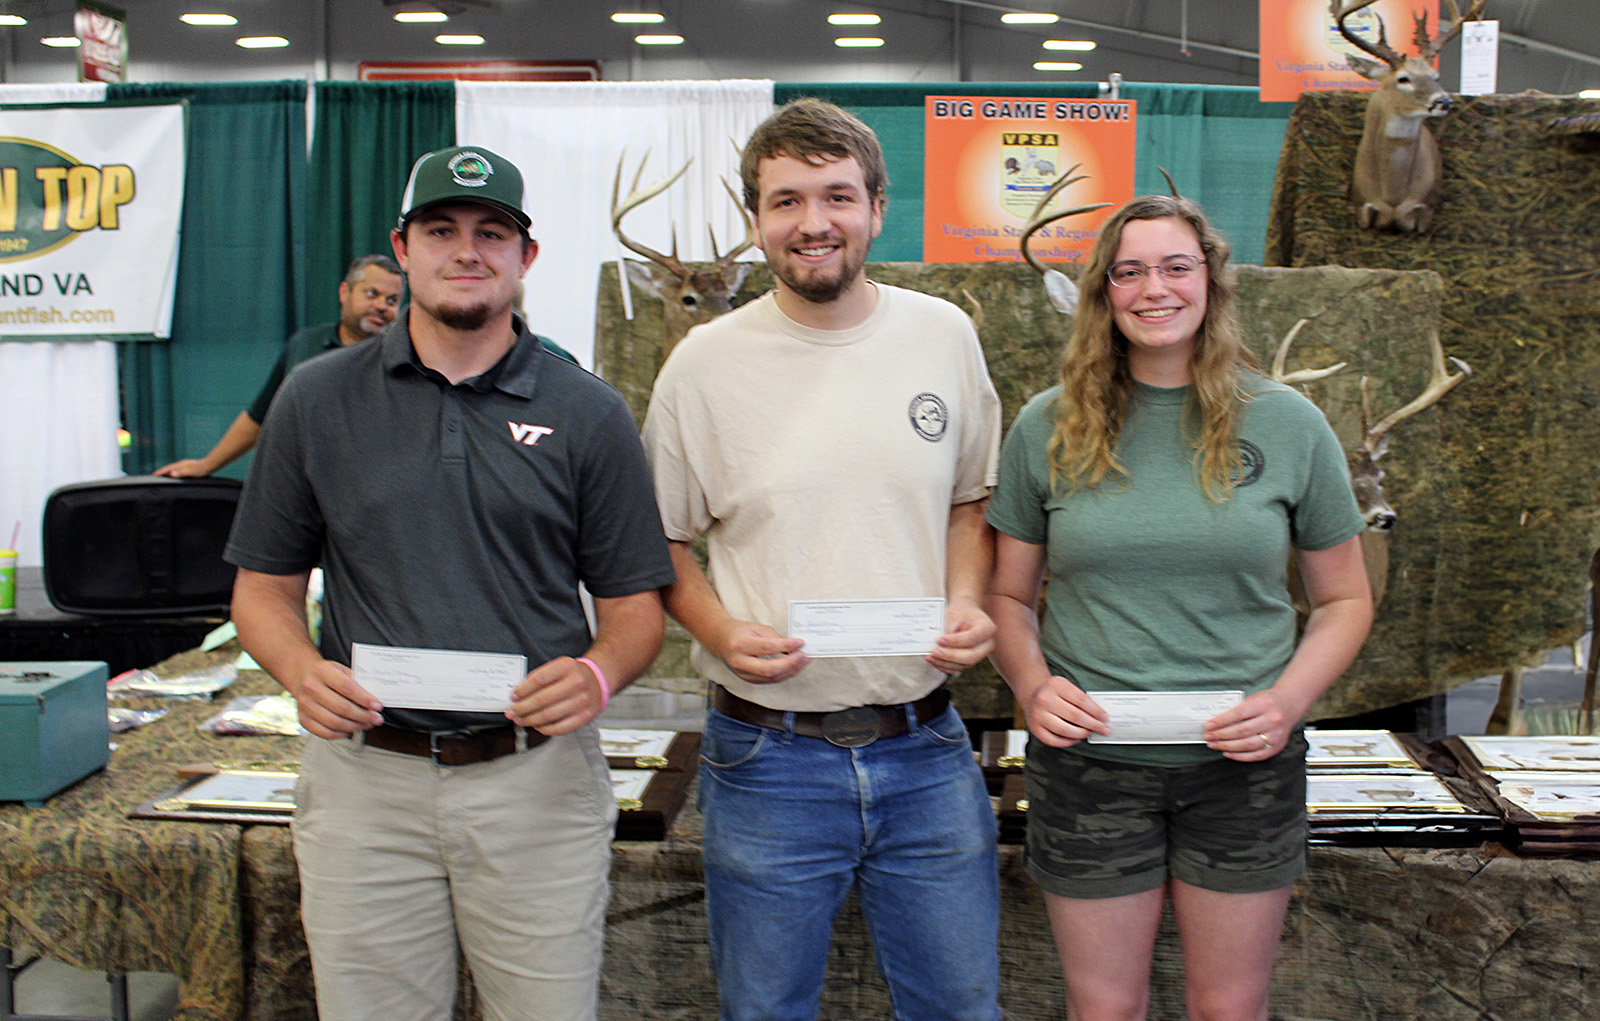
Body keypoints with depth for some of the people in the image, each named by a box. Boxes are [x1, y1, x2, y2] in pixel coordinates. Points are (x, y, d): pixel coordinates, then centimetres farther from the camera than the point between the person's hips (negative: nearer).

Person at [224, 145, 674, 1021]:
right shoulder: (316, 399, 5)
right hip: (363, 778, 1)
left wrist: (597, 675, -18)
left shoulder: (587, 413, 2)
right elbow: (265, 585, 9)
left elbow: (635, 604, 4)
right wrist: (301, 669, -12)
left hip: (537, 776, -1)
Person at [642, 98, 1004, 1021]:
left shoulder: (945, 336, 1)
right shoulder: (706, 364, -5)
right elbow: (664, 545, 4)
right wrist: (722, 634, -14)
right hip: (769, 758, -1)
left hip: (925, 746, 2)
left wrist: (967, 603, -5)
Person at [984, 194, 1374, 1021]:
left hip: (1243, 767, 1)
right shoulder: (1049, 427, -1)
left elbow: (1344, 598, 6)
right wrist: (1030, 683, -13)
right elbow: (1009, 594, 6)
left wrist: (1288, 702, -11)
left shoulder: (1288, 425, 0)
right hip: (1087, 760, 0)